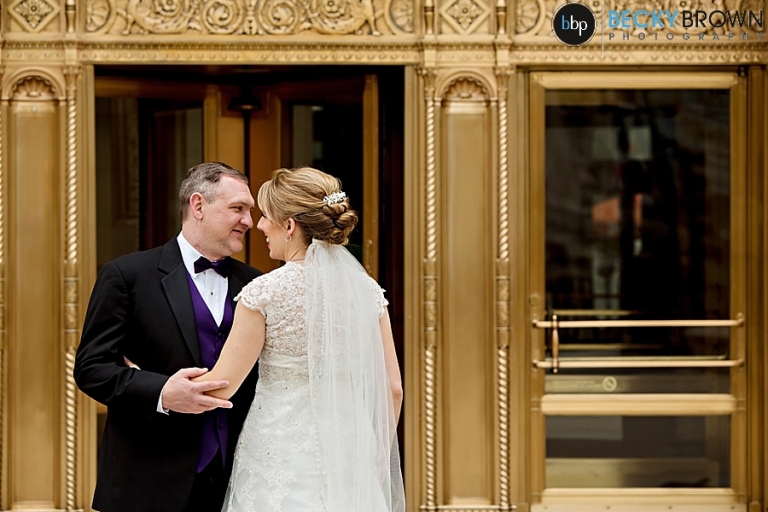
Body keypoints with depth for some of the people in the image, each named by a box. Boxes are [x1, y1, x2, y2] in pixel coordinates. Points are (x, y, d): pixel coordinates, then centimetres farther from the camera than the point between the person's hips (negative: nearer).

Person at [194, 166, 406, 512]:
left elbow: (220, 388, -10)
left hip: (282, 459, -4)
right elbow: (391, 389, 3)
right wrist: (374, 464, 14)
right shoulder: (366, 290, 1)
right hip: (348, 456, 4)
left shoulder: (264, 293, -12)